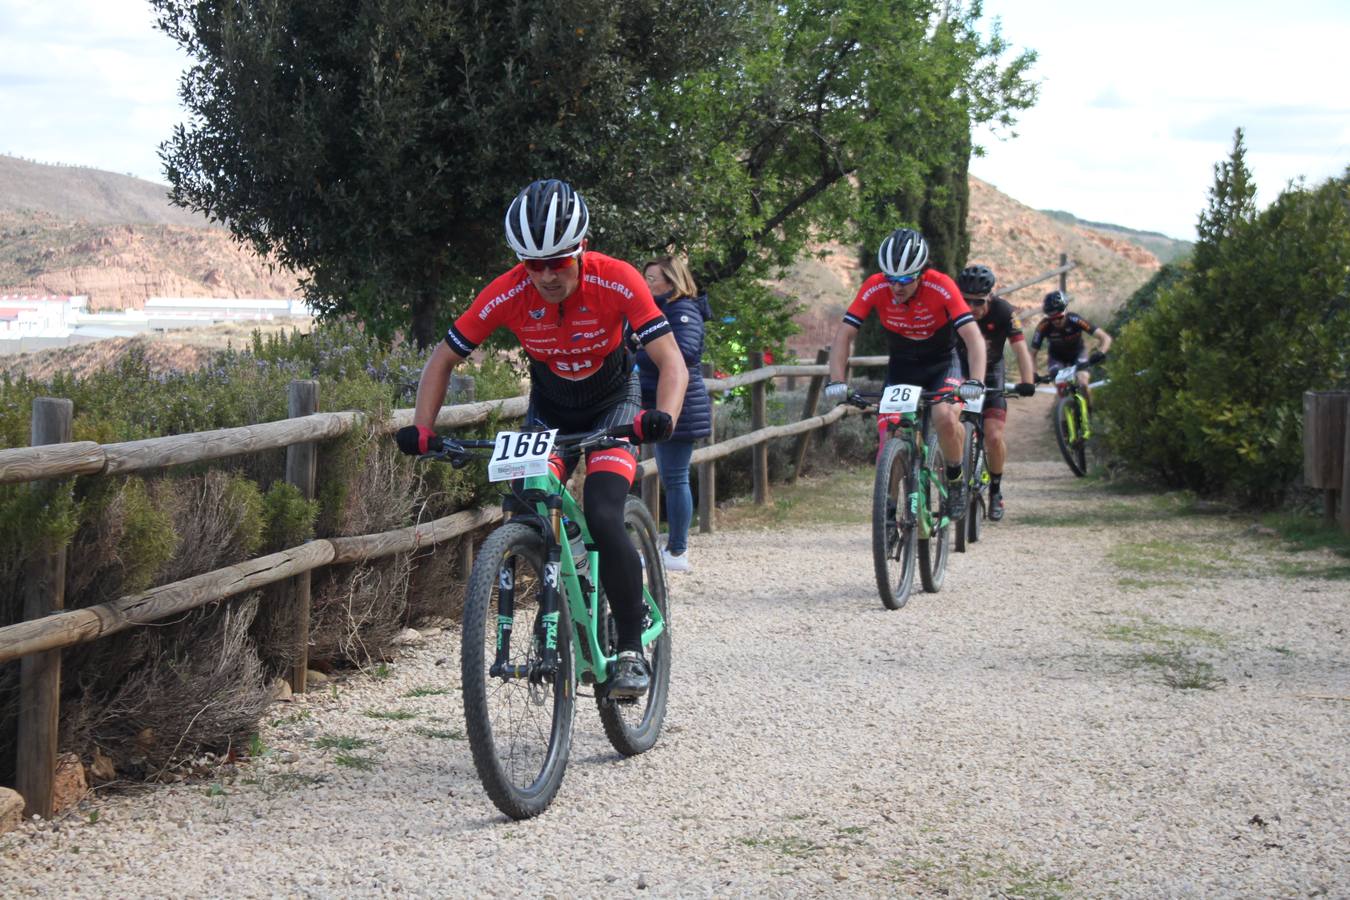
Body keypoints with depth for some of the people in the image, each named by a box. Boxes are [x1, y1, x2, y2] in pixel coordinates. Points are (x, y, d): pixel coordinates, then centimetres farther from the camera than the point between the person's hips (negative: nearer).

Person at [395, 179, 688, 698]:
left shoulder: (616, 282, -29)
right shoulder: (508, 294, -23)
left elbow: (672, 362, -31)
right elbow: (444, 358, -12)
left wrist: (663, 416, -51)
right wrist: (421, 429, -26)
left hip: (613, 406, -3)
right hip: (549, 410, 3)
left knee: (603, 519, -24)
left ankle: (632, 650, -10)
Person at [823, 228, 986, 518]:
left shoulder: (941, 287, -27)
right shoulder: (874, 288, -21)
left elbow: (973, 337, -32)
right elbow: (844, 335, -20)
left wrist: (975, 382, -47)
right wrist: (836, 381, -34)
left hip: (941, 365, -2)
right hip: (901, 367, 2)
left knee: (945, 417, -31)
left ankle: (956, 480, -5)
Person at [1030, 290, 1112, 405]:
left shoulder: (1075, 320, -34)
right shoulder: (1044, 326, -32)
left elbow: (1105, 338, -36)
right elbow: (1032, 353, -25)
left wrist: (1100, 353, -56)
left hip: (1077, 353, -1)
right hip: (1057, 357, 1)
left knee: (1083, 383, -23)